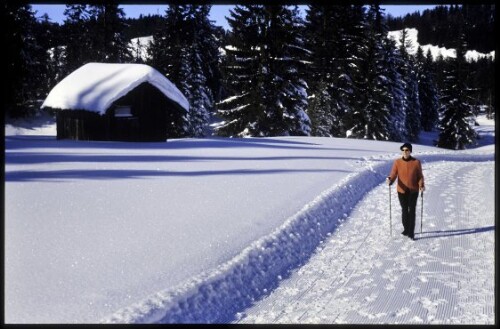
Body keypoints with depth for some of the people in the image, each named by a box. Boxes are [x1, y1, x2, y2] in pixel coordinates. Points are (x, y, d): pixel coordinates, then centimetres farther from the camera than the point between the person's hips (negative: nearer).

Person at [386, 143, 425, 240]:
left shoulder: (416, 162, -4)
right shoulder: (397, 162, -2)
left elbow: (420, 176, 0)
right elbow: (393, 174, -8)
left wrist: (421, 185, -16)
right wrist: (390, 179, -29)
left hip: (413, 191, -1)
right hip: (402, 191, 1)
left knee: (412, 211, -2)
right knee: (404, 210, 12)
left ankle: (411, 232, 3)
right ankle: (406, 229, 28)